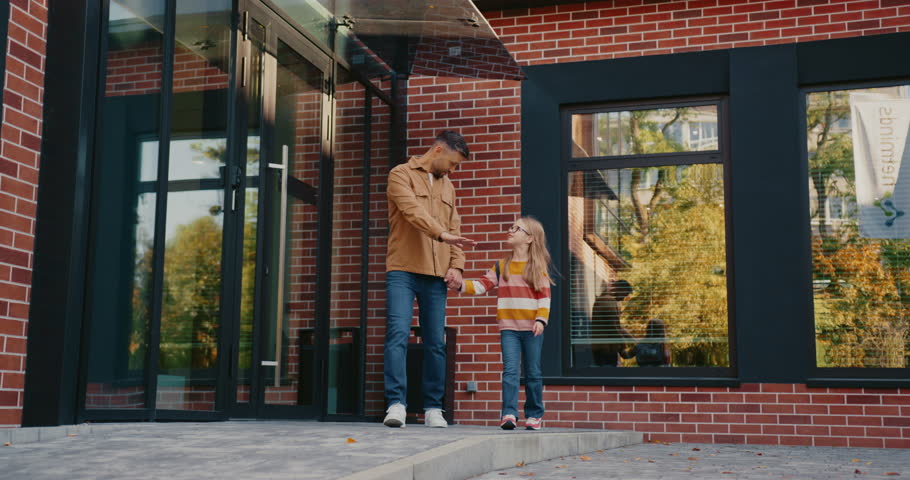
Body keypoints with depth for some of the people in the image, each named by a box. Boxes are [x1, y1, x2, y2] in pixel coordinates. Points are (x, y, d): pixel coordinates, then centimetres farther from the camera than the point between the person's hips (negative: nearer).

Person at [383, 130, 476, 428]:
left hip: (436, 276, 5)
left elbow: (455, 229, 17)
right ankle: (396, 404, -15)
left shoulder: (447, 187, 21)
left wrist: (456, 266, 2)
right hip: (403, 271, -5)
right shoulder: (402, 175, 2)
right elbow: (413, 210, -16)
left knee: (436, 344, 4)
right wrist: (441, 233, -30)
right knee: (398, 335, -14)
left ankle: (433, 408, 11)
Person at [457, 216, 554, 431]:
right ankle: (509, 413, -11)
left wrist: (541, 319, -14)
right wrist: (461, 285, -10)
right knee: (510, 370, -9)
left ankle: (534, 415, 17)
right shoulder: (501, 266, 11)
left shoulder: (539, 266, 2)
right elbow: (482, 285, 5)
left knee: (533, 373, 6)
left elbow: (544, 296, -3)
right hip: (508, 327, 2)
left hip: (531, 328, -2)